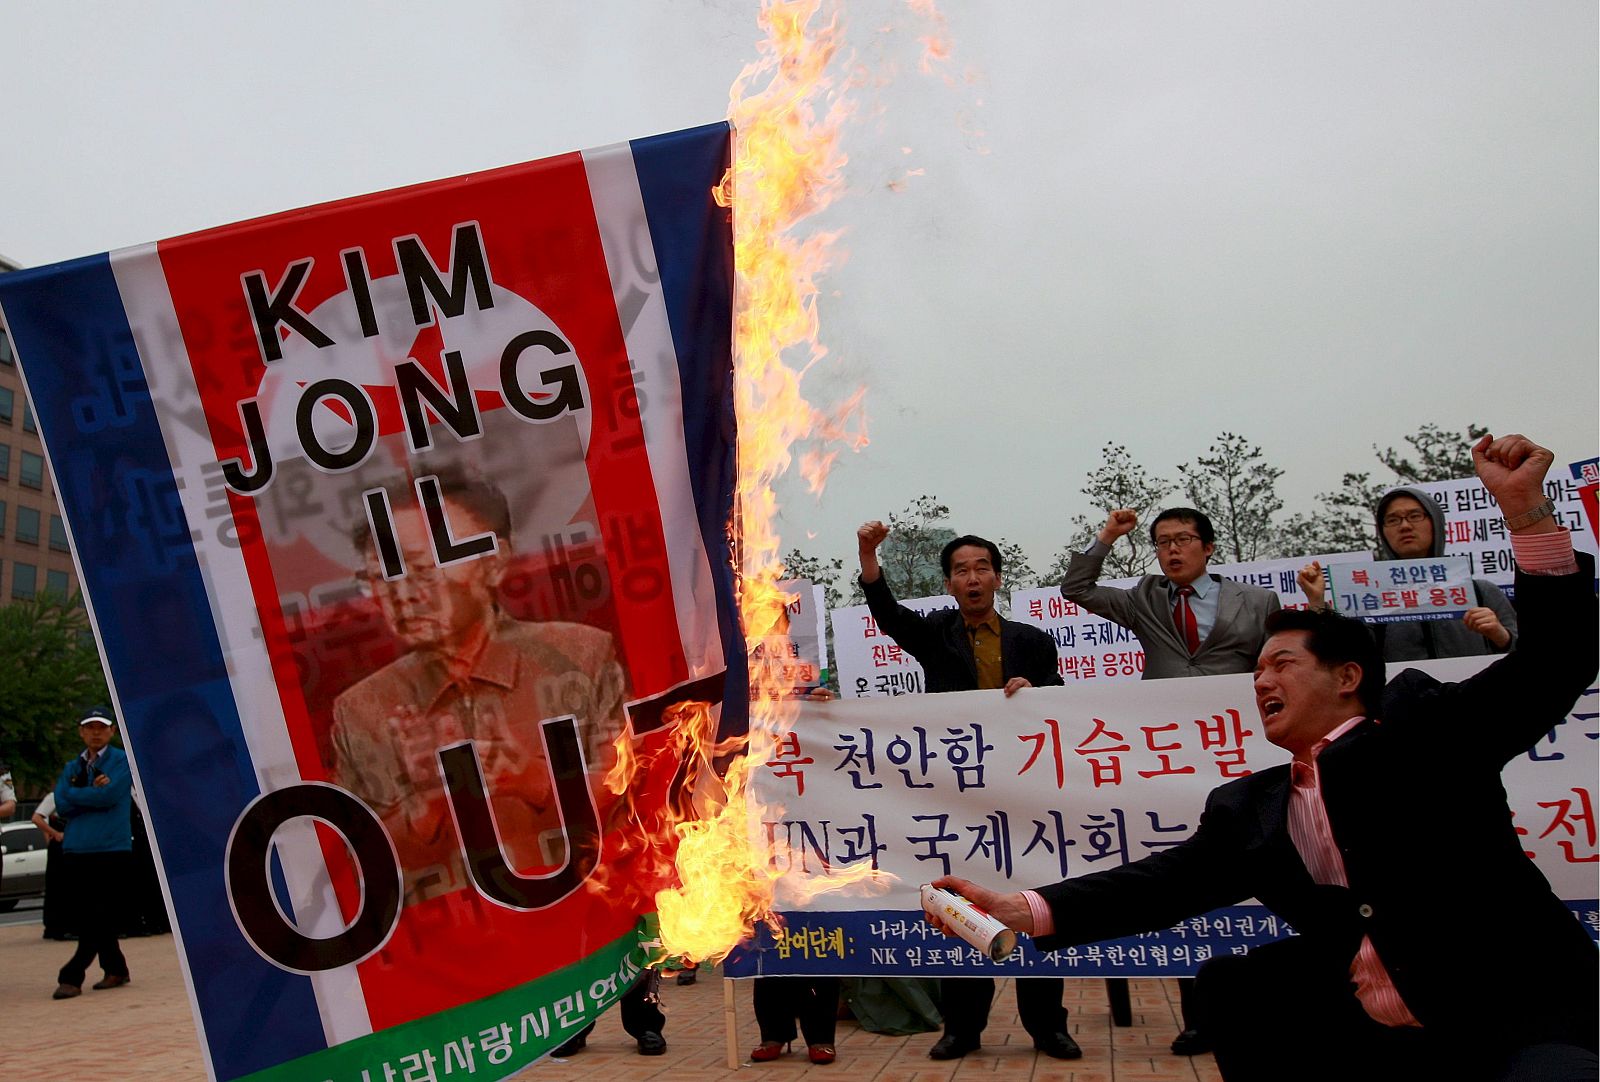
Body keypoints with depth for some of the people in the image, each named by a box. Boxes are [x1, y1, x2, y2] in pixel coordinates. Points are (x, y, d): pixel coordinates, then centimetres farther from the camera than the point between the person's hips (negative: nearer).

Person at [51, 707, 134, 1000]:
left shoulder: (122, 760, 3)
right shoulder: (71, 767, 16)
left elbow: (110, 795, -13)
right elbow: (62, 806, 1)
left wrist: (76, 794, -2)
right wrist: (94, 792, -10)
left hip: (113, 849, -5)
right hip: (77, 850, 5)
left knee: (102, 918, -7)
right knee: (84, 918, 8)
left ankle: (72, 976, -2)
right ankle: (115, 970, 20)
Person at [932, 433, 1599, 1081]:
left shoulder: (1423, 728, 0)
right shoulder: (1249, 807, 12)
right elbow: (1170, 883, 0)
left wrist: (1525, 510, -20)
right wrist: (1023, 911, -14)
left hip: (1529, 1013, -6)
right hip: (1378, 1028, 6)